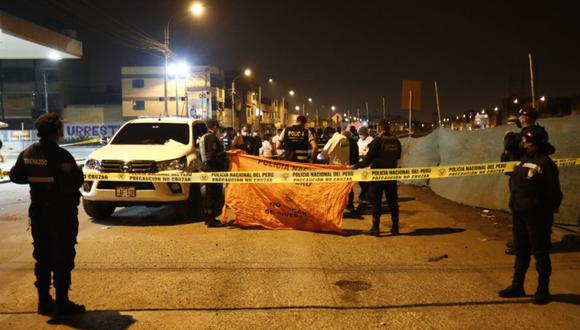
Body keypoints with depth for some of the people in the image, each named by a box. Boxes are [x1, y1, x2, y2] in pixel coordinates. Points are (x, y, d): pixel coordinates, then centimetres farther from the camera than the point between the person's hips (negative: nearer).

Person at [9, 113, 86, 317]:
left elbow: (15, 176, 10)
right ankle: (62, 304, 5)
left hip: (38, 212, 7)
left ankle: (44, 302, 20)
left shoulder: (27, 154, 1)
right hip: (62, 213, -7)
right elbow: (76, 181, -24)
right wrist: (74, 172, -4)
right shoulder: (60, 156, -19)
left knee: (42, 257, 15)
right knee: (63, 259, 1)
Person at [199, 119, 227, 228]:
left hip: (207, 167, 10)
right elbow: (213, 155, -24)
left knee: (209, 194, 16)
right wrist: (225, 153, -12)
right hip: (214, 169, -10)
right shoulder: (212, 137, -16)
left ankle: (208, 218, 24)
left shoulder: (204, 137, 14)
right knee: (215, 195, -5)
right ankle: (211, 220, -3)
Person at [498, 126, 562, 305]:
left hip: (536, 216, -8)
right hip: (519, 214, 8)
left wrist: (547, 213, -14)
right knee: (521, 251, 16)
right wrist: (514, 206, 13)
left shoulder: (545, 163, -14)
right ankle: (517, 286, 27)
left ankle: (543, 290, 15)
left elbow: (553, 192, -15)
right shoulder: (524, 160, 11)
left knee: (540, 253, 3)